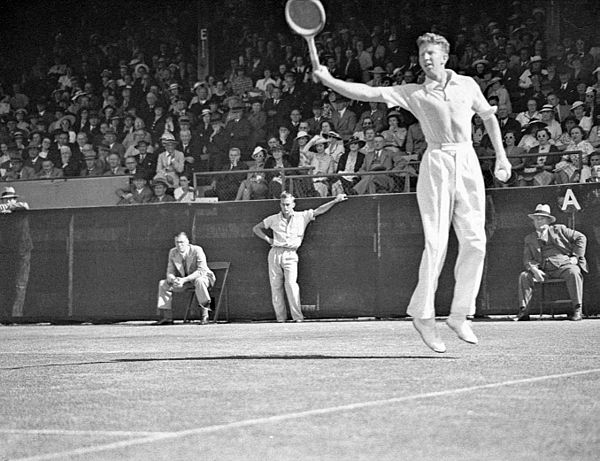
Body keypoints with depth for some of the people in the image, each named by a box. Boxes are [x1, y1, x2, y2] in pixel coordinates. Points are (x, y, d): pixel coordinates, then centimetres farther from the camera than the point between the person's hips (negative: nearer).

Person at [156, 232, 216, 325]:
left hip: (204, 278, -6)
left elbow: (202, 271, -29)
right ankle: (167, 317, -8)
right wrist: (173, 279, -27)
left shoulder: (197, 250, -21)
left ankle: (205, 315, -35)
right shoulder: (173, 252, -3)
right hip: (185, 281, 6)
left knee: (199, 281, -42)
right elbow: (170, 272, 0)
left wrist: (184, 280, -37)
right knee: (163, 284, -7)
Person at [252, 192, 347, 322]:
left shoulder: (302, 217, 8)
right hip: (275, 253, 2)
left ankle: (298, 317, -18)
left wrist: (336, 200, 2)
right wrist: (268, 239, 9)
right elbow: (256, 228, 21)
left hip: (290, 255, -2)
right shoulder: (274, 219, 12)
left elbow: (319, 211, 8)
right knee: (275, 286, -1)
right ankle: (280, 318, 2)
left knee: (291, 283, -18)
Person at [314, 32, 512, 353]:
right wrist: (329, 80, -13)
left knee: (475, 243, -4)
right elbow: (367, 93, -2)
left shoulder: (467, 85, 14)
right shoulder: (413, 94, 6)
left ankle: (459, 316, 7)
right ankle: (423, 315, -2)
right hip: (436, 164, -3)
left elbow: (489, 117, 25)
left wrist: (501, 156, 18)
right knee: (436, 243, -11)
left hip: (468, 163, 3)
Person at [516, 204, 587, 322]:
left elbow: (581, 238, 11)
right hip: (544, 271, 3)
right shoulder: (529, 239, 17)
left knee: (573, 272, -34)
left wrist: (576, 256, -1)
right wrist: (534, 270, -14)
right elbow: (527, 259, 8)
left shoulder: (558, 229, 11)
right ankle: (523, 311, -19)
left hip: (563, 266, -3)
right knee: (524, 276, -18)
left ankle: (577, 310, -32)